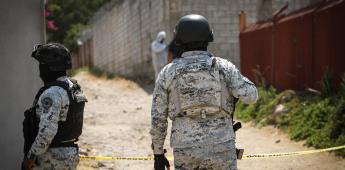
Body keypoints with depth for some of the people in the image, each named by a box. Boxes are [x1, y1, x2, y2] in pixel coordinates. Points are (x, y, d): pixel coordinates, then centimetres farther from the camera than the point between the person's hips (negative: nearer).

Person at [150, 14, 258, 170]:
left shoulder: (167, 73, 0)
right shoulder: (223, 67, -2)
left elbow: (157, 118, 1)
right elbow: (250, 96, -7)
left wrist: (158, 153, 11)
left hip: (186, 152, 1)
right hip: (220, 149, 0)